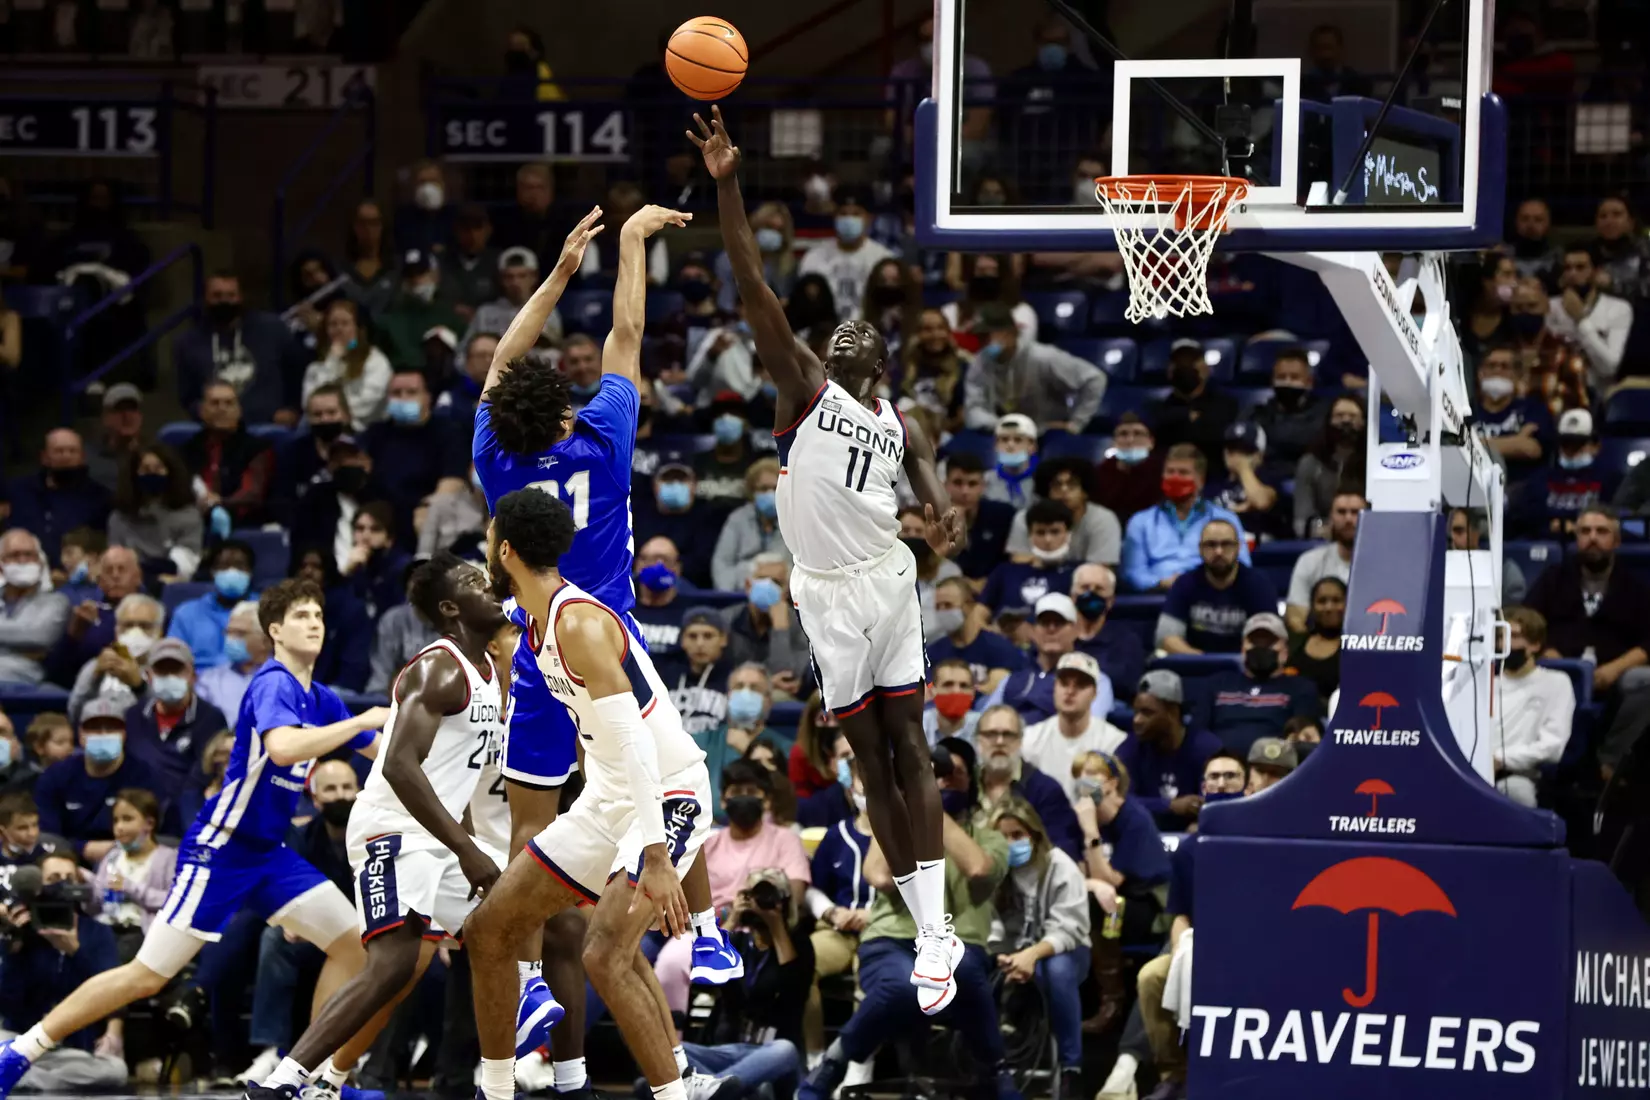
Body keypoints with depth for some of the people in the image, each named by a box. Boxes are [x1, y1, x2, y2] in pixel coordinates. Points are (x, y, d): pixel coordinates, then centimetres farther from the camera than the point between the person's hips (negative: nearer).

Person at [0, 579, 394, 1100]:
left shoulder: (320, 700, 10)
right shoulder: (274, 683, -16)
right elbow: (283, 747, -37)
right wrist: (362, 720, -30)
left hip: (267, 853, 9)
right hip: (220, 847, -9)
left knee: (351, 941, -1)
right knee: (147, 976, -9)